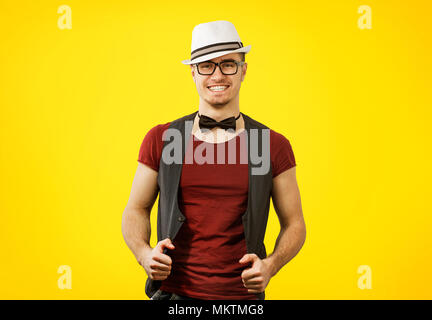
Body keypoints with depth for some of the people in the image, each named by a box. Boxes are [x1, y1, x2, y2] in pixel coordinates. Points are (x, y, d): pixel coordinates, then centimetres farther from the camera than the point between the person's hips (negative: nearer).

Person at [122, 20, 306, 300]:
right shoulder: (161, 139, 0)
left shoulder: (274, 146, -2)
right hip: (173, 291, 1)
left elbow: (294, 224, 5)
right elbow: (136, 210, 9)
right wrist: (145, 254, -10)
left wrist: (270, 265, -12)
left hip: (242, 293, 0)